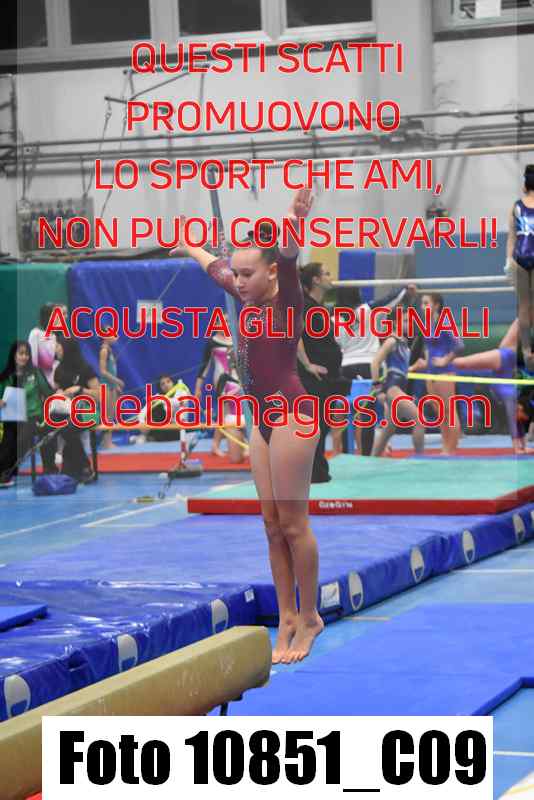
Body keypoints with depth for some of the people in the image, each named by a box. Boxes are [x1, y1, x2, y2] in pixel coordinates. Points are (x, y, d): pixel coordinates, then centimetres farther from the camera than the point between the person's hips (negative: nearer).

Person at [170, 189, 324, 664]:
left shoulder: (286, 301, -9)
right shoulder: (251, 301, 12)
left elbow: (289, 261, -30)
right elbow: (216, 269, 31)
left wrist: (294, 226, -50)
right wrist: (190, 247, 48)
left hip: (291, 414, -9)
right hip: (263, 418, 9)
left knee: (293, 523, -5)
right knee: (273, 525, 9)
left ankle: (309, 617, 4)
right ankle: (288, 618, 13)